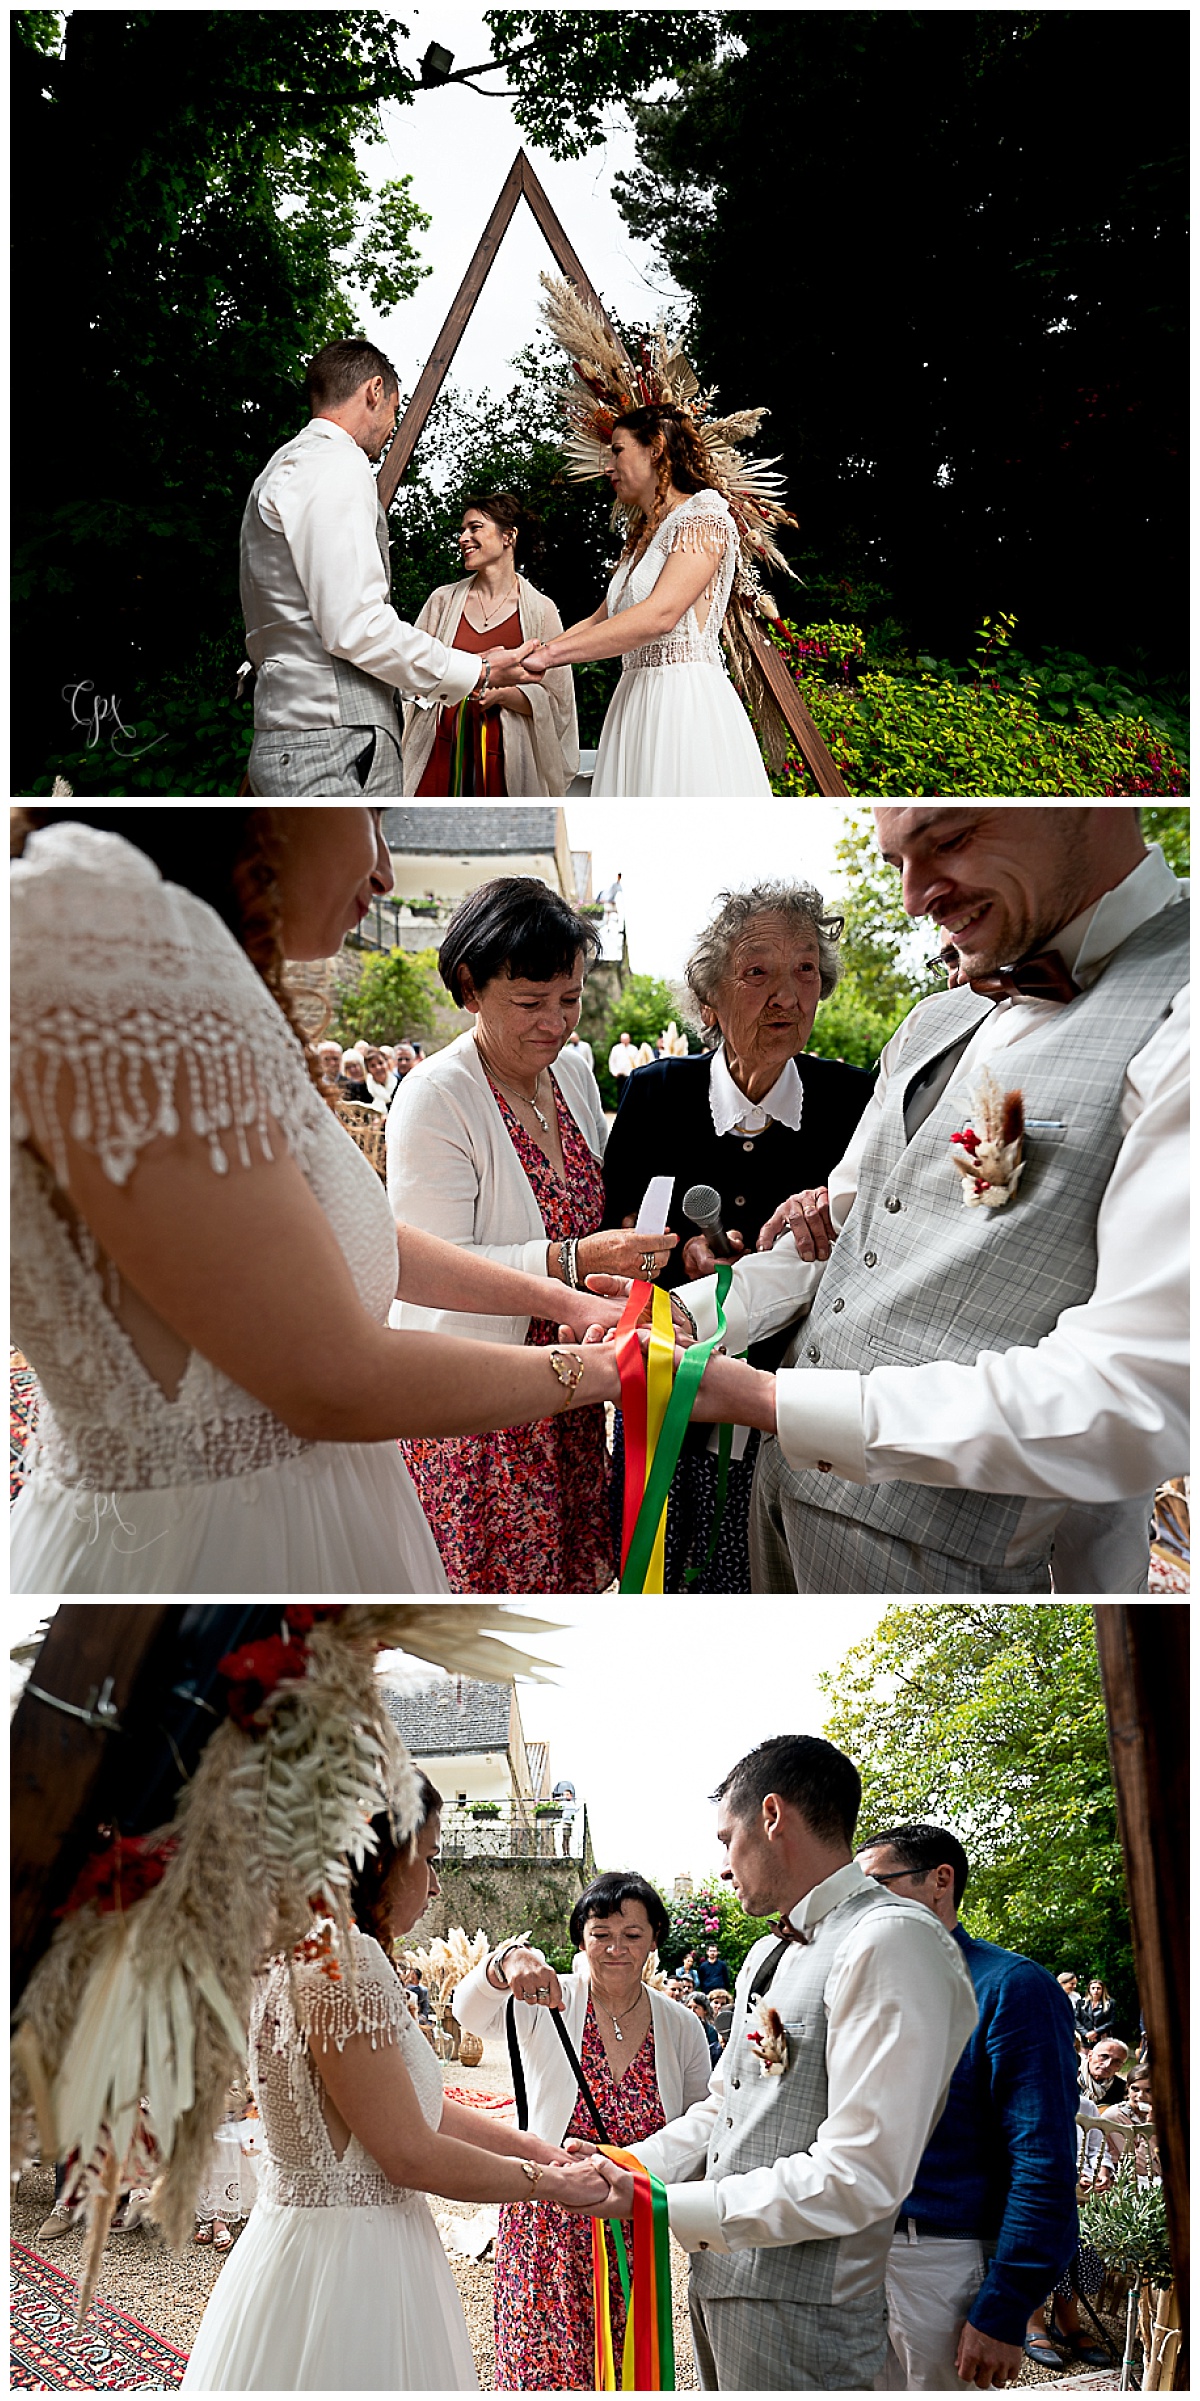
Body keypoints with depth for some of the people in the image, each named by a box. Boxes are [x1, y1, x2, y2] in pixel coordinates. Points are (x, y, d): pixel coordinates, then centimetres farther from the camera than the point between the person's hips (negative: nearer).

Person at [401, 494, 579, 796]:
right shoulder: (444, 600, 10)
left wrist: (502, 693, -15)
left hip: (504, 758, -1)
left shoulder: (540, 610, 3)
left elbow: (554, 701, 2)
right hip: (442, 751, 1)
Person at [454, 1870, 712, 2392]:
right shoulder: (551, 2002, -10)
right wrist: (508, 1961, -49)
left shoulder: (680, 2027, -1)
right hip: (546, 2225, -2)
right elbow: (471, 2012, -29)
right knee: (545, 2367, 0)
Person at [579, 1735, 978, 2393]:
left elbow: (859, 2178, -24)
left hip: (801, 2310, -8)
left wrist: (660, 2205, -20)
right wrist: (626, 2168, 1)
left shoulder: (892, 1941, -19)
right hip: (721, 2278, 8)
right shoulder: (768, 1954, 14)